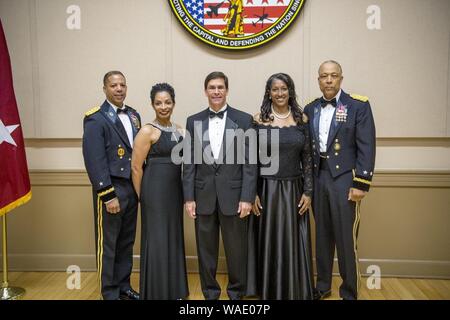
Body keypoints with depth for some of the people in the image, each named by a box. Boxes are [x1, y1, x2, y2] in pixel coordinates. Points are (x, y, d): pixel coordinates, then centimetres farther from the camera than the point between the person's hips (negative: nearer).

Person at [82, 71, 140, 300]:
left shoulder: (133, 115, 11)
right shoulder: (96, 119, -10)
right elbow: (94, 161, -16)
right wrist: (108, 194, -19)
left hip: (132, 188, 7)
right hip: (110, 189, -7)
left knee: (126, 242, 16)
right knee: (108, 244, 6)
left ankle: (123, 286, 31)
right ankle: (110, 293, 20)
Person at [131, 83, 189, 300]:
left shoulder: (178, 130, 9)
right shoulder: (147, 131, -10)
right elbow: (136, 167, -9)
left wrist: (184, 192, 12)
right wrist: (142, 196, -4)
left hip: (175, 190, 7)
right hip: (155, 191, -7)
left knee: (174, 238, 14)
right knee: (157, 240, 2)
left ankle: (173, 289, 29)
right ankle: (157, 292, 16)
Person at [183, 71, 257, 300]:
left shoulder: (244, 119, 0)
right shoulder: (193, 121, 6)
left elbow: (249, 162, -3)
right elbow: (189, 162, 5)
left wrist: (247, 197, -9)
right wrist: (189, 197, -1)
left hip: (233, 195, -2)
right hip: (204, 196, 2)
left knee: (236, 249, 7)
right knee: (206, 249, 11)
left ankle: (236, 292, 26)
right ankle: (210, 293, 28)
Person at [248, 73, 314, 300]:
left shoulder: (301, 119, 4)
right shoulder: (259, 119, -2)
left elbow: (307, 158, 5)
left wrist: (308, 191, -1)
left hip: (294, 189, 2)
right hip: (267, 189, -1)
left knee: (293, 243, 8)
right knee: (268, 242, 7)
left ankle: (295, 292, 26)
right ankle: (268, 291, 24)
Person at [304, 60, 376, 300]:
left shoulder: (359, 106, -3)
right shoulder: (310, 109, 9)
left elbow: (366, 146, -8)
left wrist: (361, 183, -13)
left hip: (344, 179, -4)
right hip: (318, 178, 4)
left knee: (346, 240, 0)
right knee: (322, 236, 14)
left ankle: (349, 293, 16)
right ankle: (323, 286, 28)